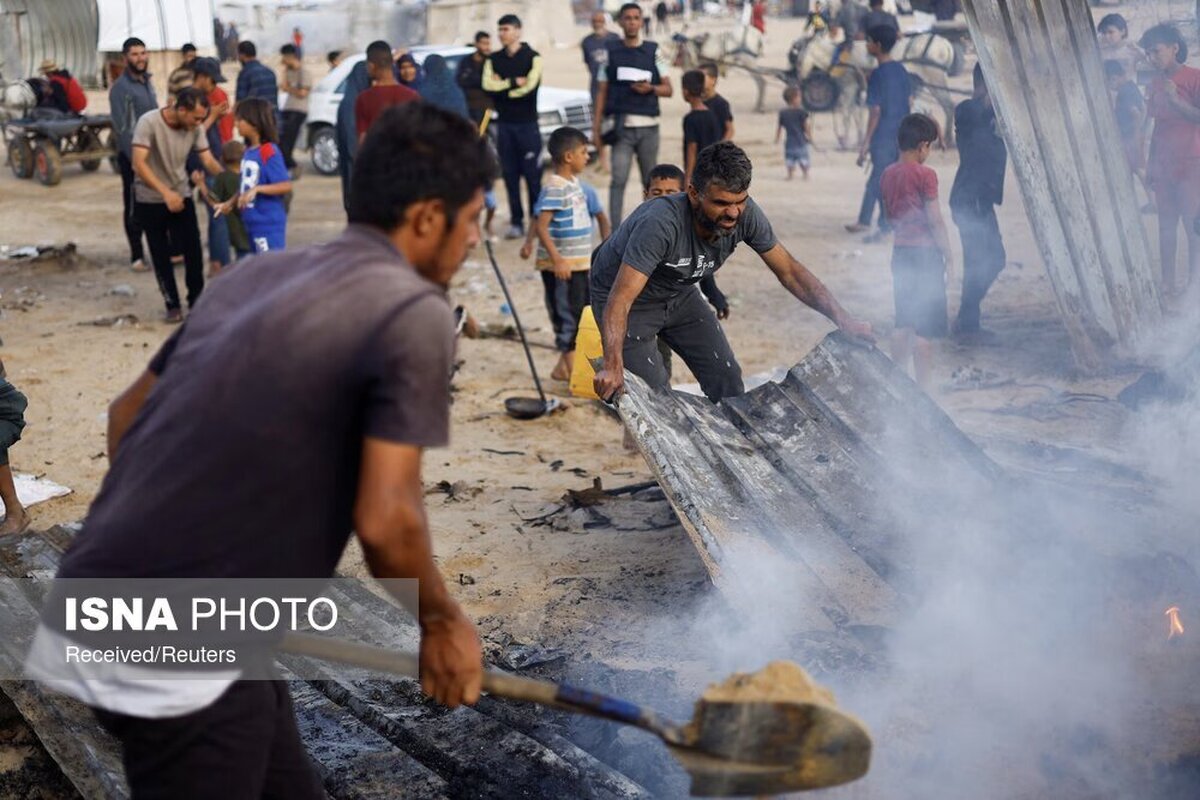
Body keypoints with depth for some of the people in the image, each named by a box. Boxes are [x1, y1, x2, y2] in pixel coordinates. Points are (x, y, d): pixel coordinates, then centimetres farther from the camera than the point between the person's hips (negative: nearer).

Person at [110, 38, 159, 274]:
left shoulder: (147, 82, 12)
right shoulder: (120, 87, -11)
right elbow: (121, 127, -15)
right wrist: (134, 159, -18)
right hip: (132, 155, -6)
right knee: (134, 207, 1)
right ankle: (137, 256, 8)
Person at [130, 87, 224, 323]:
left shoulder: (195, 128, -8)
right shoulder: (149, 123, -22)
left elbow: (209, 161, -9)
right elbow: (139, 164, -27)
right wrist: (165, 192, -36)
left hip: (181, 195, 3)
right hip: (150, 200, -3)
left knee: (193, 250, -3)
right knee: (161, 256, 4)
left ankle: (196, 300, 12)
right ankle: (172, 305, 16)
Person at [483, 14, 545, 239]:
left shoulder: (532, 57, -1)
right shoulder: (494, 59, 12)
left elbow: (530, 86, -15)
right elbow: (488, 84, -4)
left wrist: (501, 88, -6)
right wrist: (514, 82, -11)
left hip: (527, 123, -4)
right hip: (504, 124, 4)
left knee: (532, 174, -4)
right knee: (510, 174, 4)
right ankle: (516, 222, 8)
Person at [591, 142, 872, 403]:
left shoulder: (746, 215, -23)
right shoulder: (661, 223, -40)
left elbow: (789, 271, -10)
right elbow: (620, 301, -43)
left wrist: (842, 317, -18)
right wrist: (612, 366, -57)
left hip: (678, 294, 6)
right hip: (629, 296, -6)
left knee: (726, 379, 2)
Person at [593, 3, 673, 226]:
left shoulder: (654, 51, 7)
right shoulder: (611, 51, 5)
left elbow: (668, 89, 7)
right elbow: (602, 92, 7)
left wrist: (650, 88, -15)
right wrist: (596, 127, 0)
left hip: (649, 126, 2)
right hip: (621, 126, -2)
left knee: (651, 181, 9)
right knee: (618, 180, -10)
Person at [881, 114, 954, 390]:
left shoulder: (887, 175, 6)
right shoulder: (925, 175, -14)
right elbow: (935, 220, -13)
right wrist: (949, 256, -7)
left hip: (900, 251, 7)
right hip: (925, 252, -7)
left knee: (903, 322, 15)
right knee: (925, 326, -2)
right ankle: (924, 388, 1)